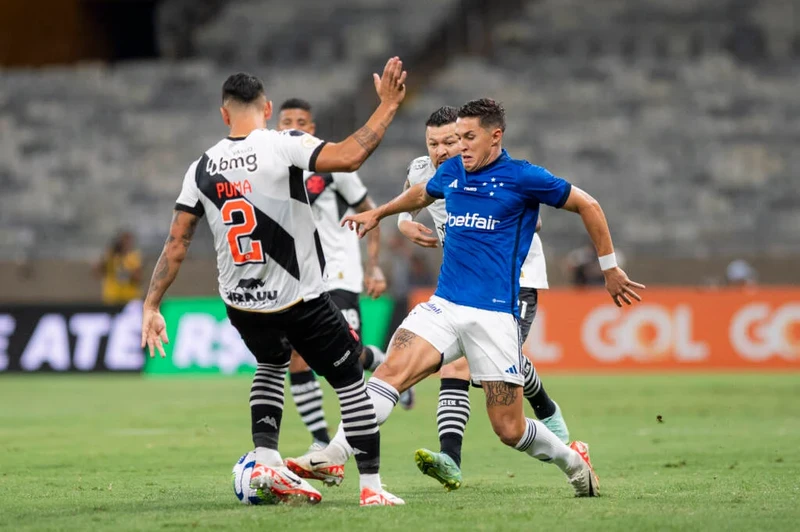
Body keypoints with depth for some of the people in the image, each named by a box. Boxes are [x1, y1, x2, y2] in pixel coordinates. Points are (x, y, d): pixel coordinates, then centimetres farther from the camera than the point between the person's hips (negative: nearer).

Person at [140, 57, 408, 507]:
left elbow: (176, 246, 1)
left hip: (242, 303, 5)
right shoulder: (284, 145, -13)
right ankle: (371, 487, 7)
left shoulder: (202, 168, 2)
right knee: (351, 381, 11)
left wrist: (151, 307, 6)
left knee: (272, 365, 32)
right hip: (301, 300, -5)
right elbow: (349, 157, -28)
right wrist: (388, 106, -19)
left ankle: (267, 461, 14)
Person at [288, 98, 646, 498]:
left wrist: (610, 269, 7)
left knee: (510, 430, -3)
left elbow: (588, 206, 4)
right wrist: (377, 214, 44)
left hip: (494, 315, -5)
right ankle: (332, 457, -26)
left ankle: (573, 461, 25)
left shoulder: (522, 177, -5)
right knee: (391, 370, -20)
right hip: (444, 306, 5)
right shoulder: (450, 172, 11)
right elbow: (420, 195, 36)